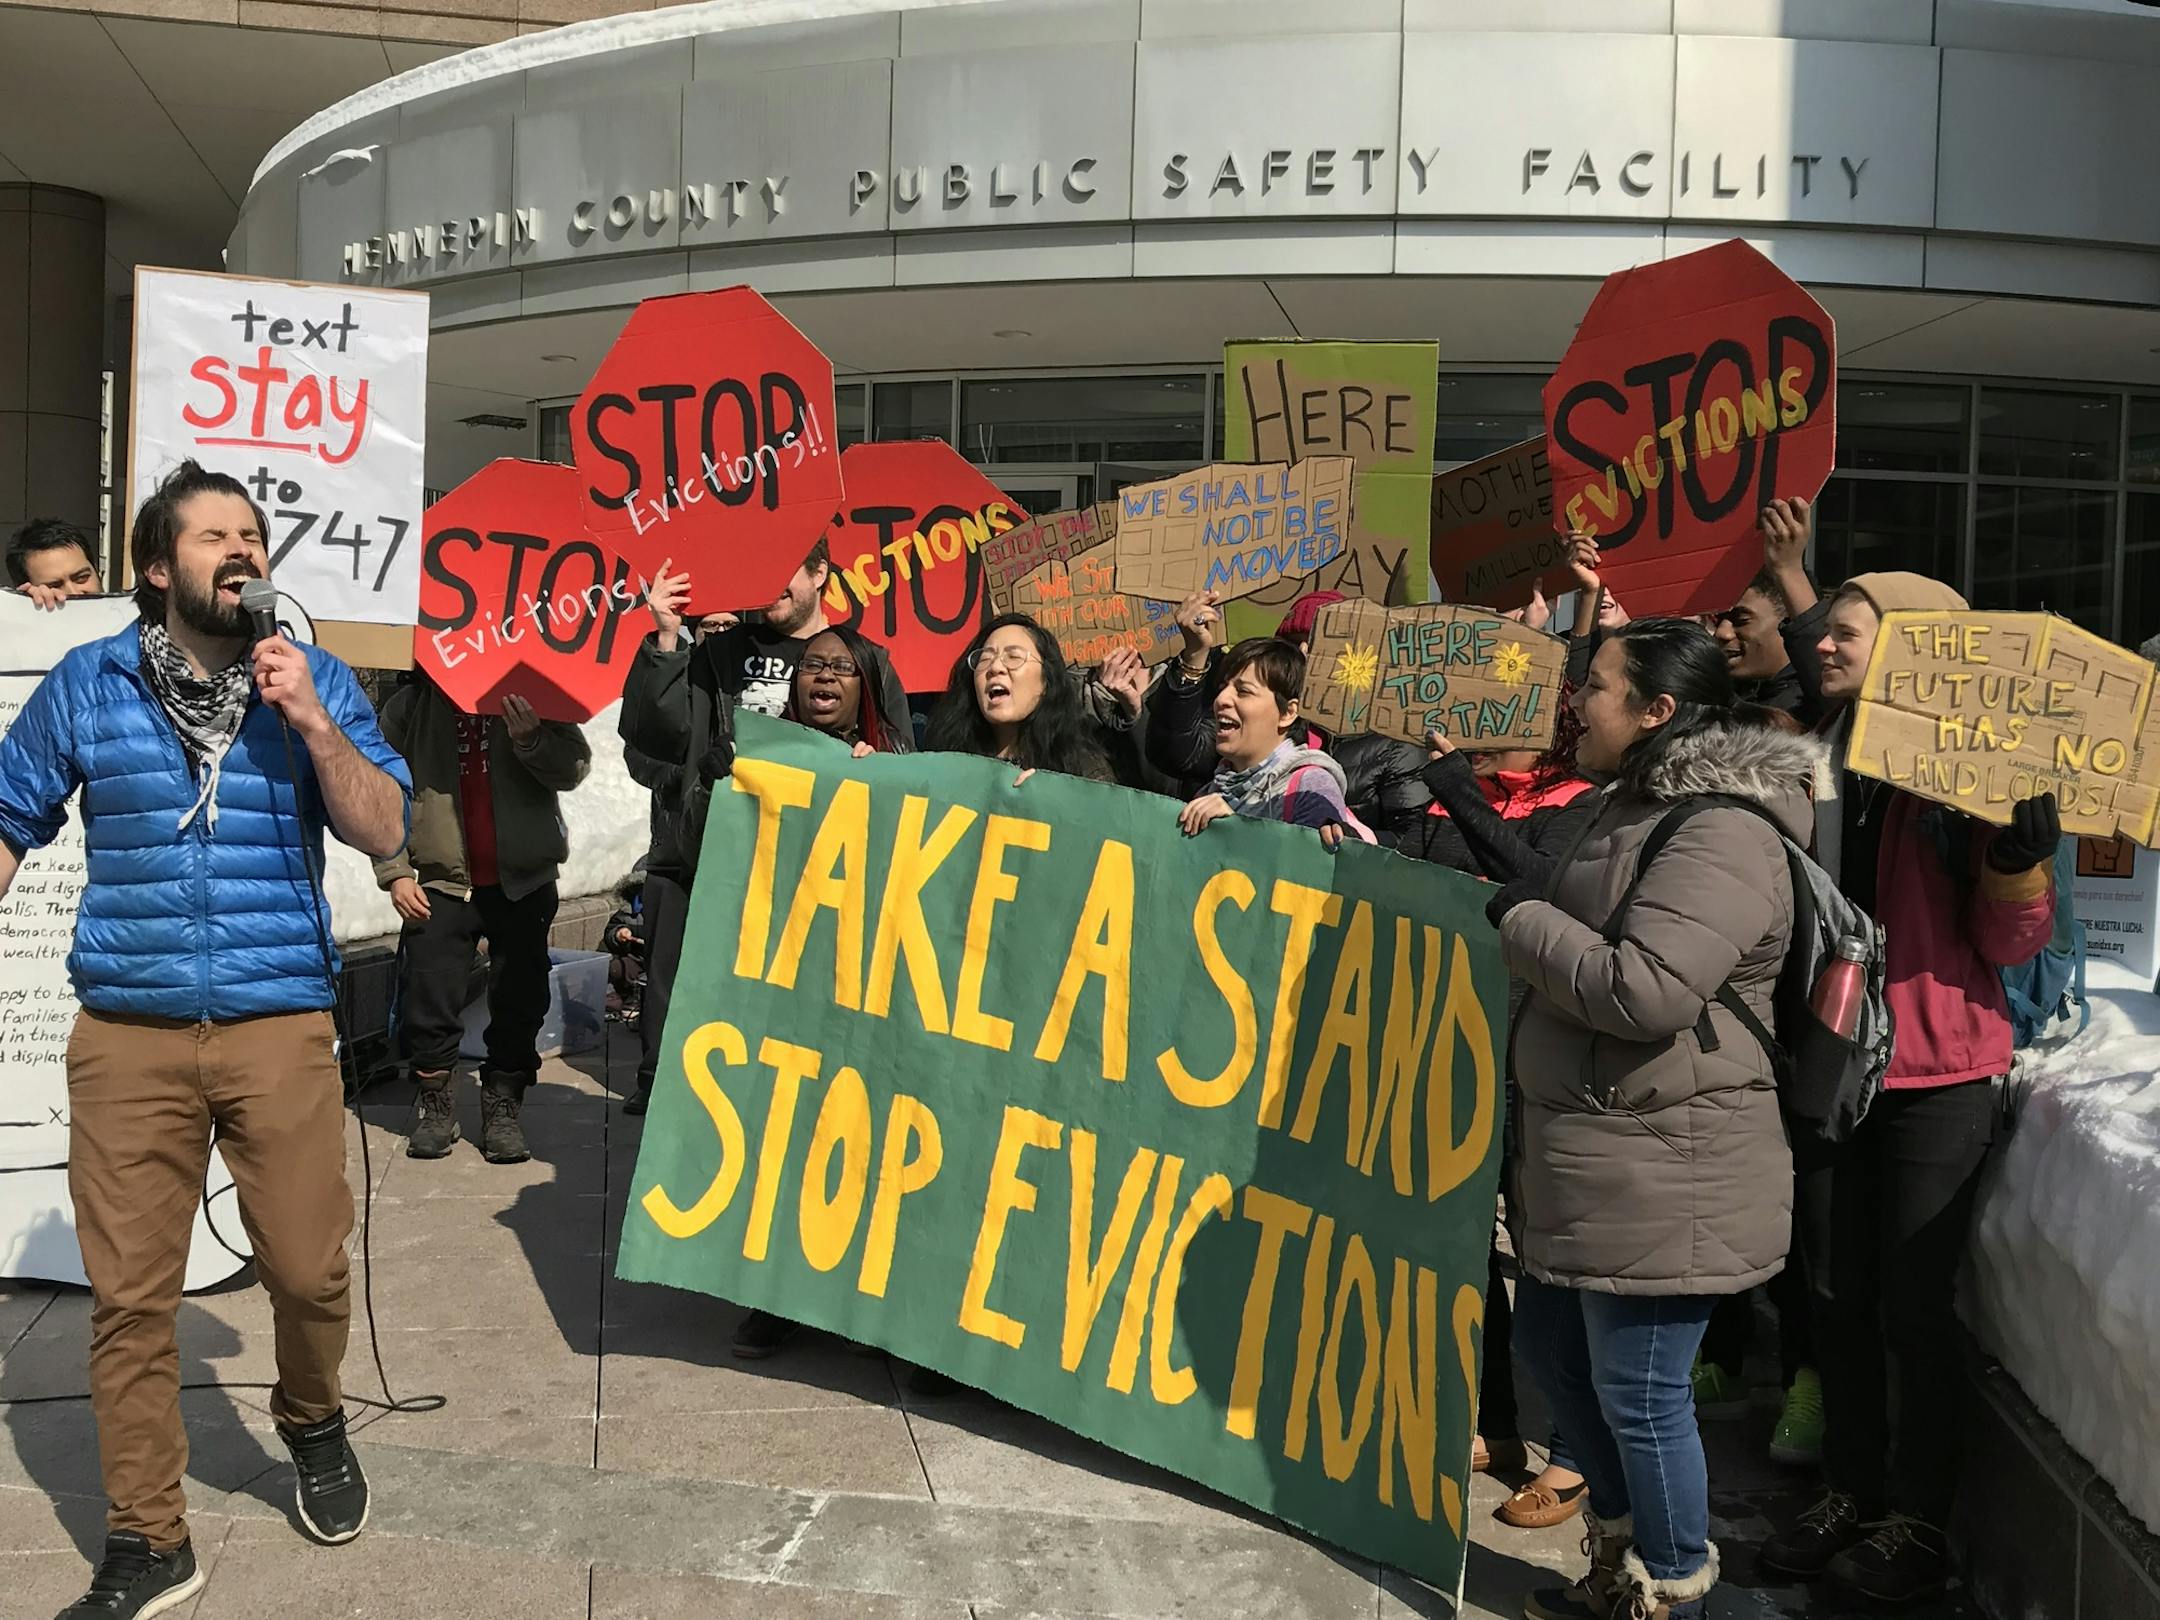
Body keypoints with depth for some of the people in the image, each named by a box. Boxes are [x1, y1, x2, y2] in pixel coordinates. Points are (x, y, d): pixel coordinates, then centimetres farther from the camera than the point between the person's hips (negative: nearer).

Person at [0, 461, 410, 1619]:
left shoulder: (316, 682, 4)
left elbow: (383, 833, -2)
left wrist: (312, 724, -14)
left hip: (281, 1026, 0)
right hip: (126, 1033, 1)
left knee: (308, 1270, 2)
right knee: (129, 1295, 3)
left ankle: (311, 1421, 34)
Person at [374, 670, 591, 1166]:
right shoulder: (408, 706, 1)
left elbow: (572, 769, -8)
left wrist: (531, 737, -27)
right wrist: (394, 871, -3)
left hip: (523, 880, 0)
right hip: (442, 881, 0)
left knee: (520, 1003, 5)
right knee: (428, 1000, 1)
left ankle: (503, 1105, 18)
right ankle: (434, 1104, 18)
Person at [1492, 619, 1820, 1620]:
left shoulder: (1722, 835, -20)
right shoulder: (1633, 806, 12)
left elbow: (1644, 989, -29)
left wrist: (1520, 917, -16)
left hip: (1662, 1171, -11)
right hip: (1591, 1155, 11)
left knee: (1638, 1393, 2)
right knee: (1551, 1349, 21)